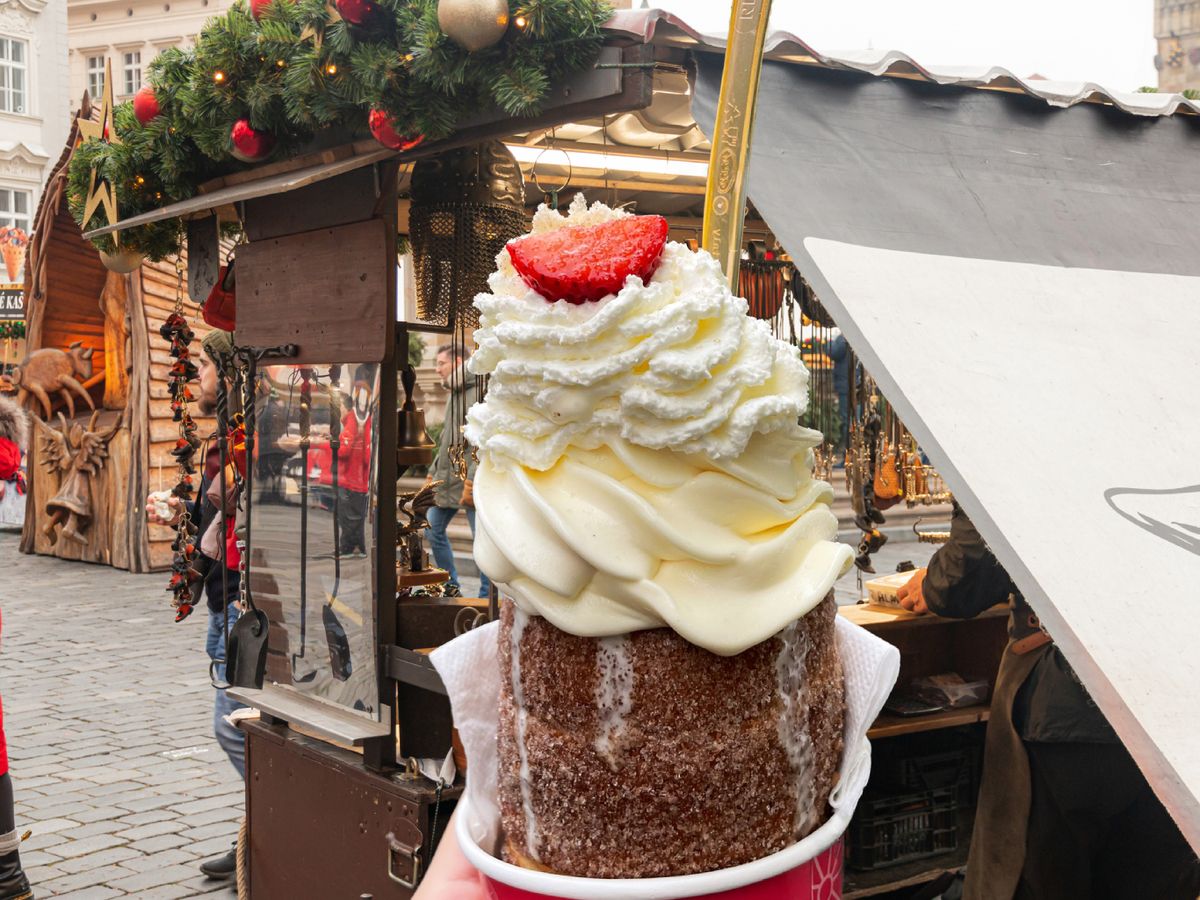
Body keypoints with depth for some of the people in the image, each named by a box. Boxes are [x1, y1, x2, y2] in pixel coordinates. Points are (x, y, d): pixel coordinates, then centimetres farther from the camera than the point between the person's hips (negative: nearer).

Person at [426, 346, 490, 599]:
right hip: (446, 481, 10)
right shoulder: (454, 395, 18)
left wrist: (472, 482, -23)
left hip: (471, 484, -10)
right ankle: (451, 588, 25)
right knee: (433, 530, 12)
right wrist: (432, 474, 20)